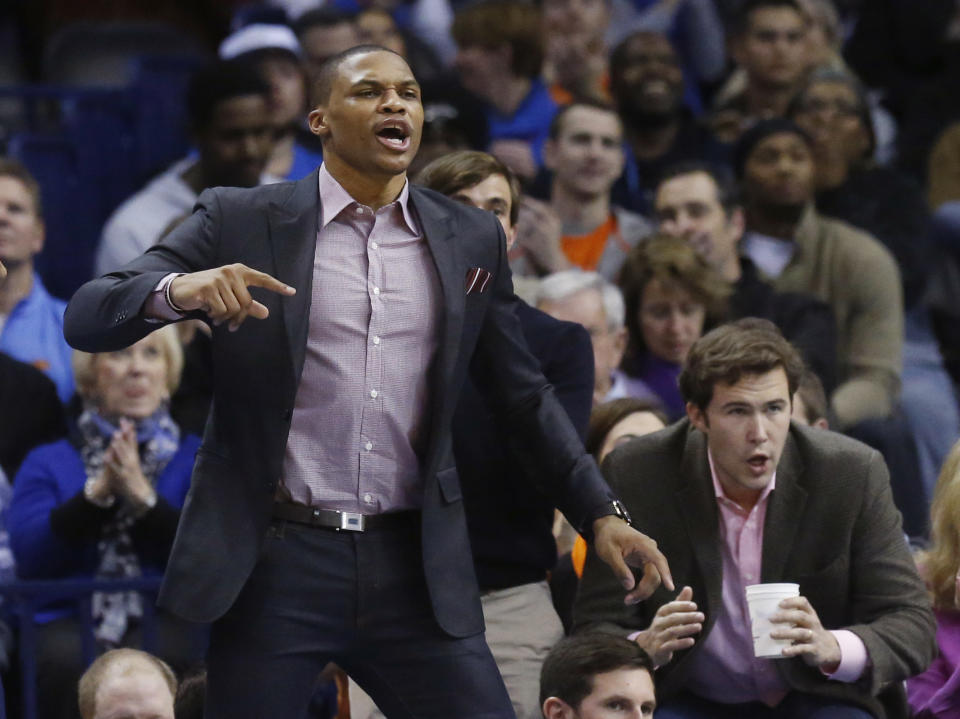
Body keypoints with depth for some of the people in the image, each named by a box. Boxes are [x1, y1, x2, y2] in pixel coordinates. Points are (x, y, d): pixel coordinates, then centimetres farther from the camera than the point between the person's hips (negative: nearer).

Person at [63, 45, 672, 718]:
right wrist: (178, 289, -26)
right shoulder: (242, 222, 1)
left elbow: (523, 396, 17)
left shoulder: (471, 239, 10)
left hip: (415, 566, 2)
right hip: (275, 561, -2)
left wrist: (600, 512, 8)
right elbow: (87, 317, -5)